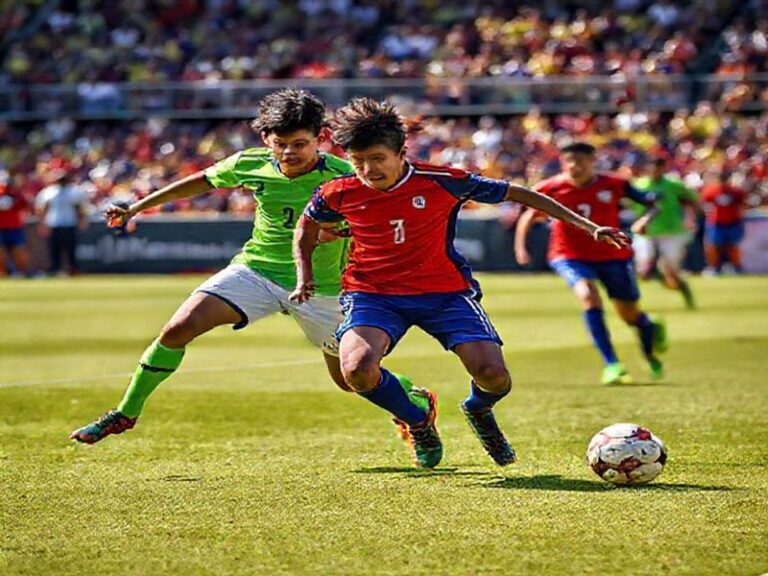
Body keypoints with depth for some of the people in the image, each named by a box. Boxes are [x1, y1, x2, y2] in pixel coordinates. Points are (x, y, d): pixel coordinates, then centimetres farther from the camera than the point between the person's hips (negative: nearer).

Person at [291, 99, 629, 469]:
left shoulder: (441, 181, -13)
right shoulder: (339, 194, -9)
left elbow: (517, 194, -2)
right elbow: (306, 228, 15)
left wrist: (587, 226, -2)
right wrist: (305, 277, 1)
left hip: (444, 290, 0)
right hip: (372, 294, 0)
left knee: (494, 378, -18)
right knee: (357, 371, -30)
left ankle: (478, 411, 25)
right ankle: (416, 418, 6)